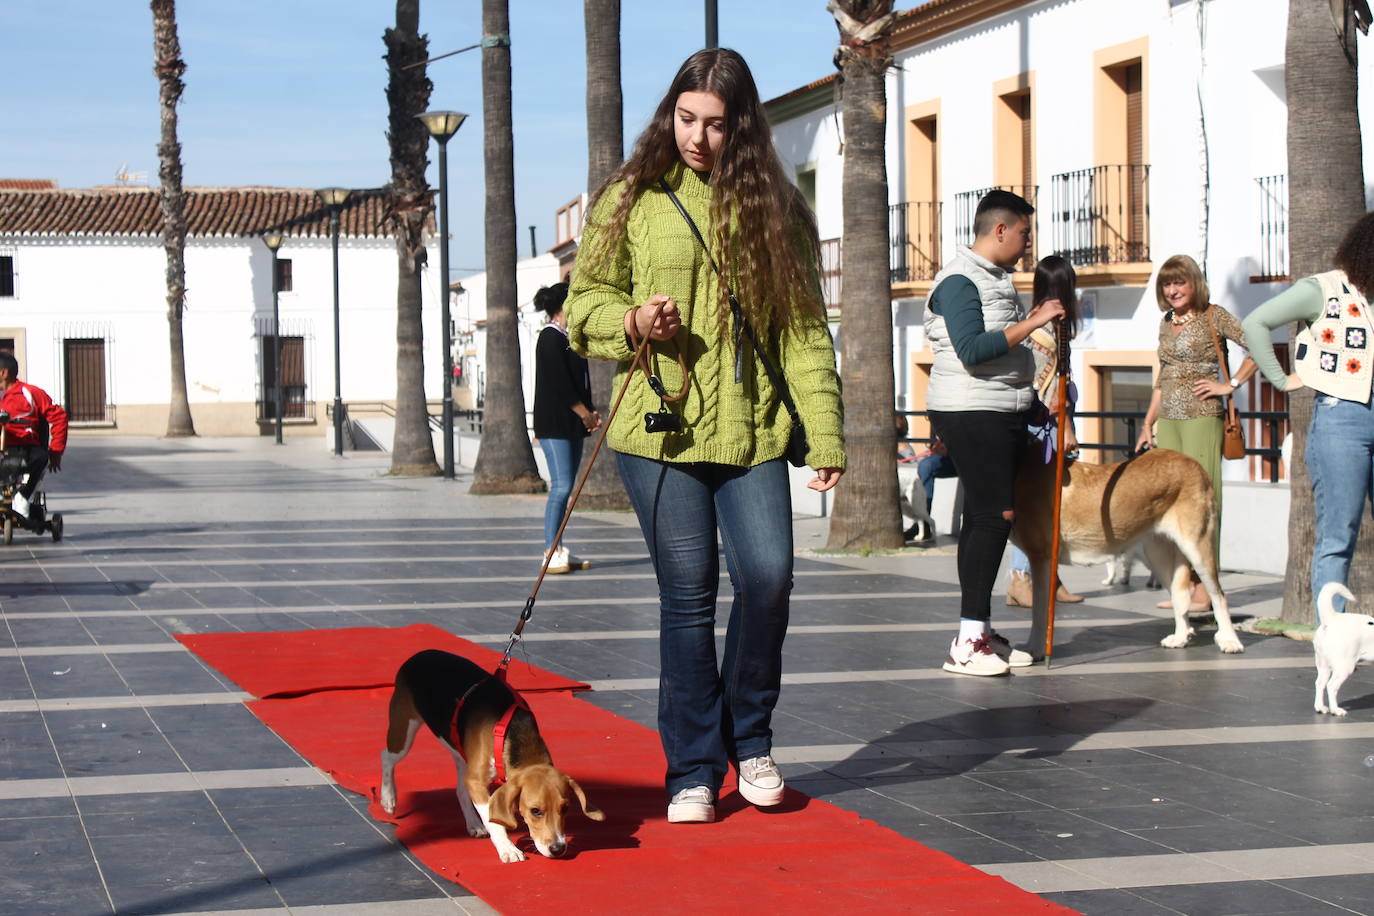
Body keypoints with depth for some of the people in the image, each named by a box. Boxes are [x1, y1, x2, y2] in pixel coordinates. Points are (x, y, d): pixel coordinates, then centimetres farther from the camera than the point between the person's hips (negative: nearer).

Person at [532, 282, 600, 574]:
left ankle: (559, 550, 11)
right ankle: (551, 553, -11)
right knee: (561, 486, -13)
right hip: (554, 423, -9)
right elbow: (558, 383, -17)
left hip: (572, 423, 9)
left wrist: (588, 413, 6)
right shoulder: (550, 338, -10)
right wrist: (585, 413, -13)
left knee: (565, 487, 8)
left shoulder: (568, 338, 18)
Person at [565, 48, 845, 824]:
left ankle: (750, 738, 16)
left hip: (752, 433, 1)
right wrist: (632, 321, -12)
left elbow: (805, 329, 5)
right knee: (688, 598, 1)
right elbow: (585, 305, 10)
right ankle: (694, 771, 12)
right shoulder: (632, 200, 5)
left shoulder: (776, 206, 7)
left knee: (769, 577, -9)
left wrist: (825, 434, -2)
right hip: (660, 431, -1)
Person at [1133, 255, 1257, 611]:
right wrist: (1148, 424, 20)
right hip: (1168, 420, 7)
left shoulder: (1213, 317, -3)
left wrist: (1230, 384, -11)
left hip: (1201, 417, -7)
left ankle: (1203, 591, -8)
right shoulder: (1166, 322, 17)